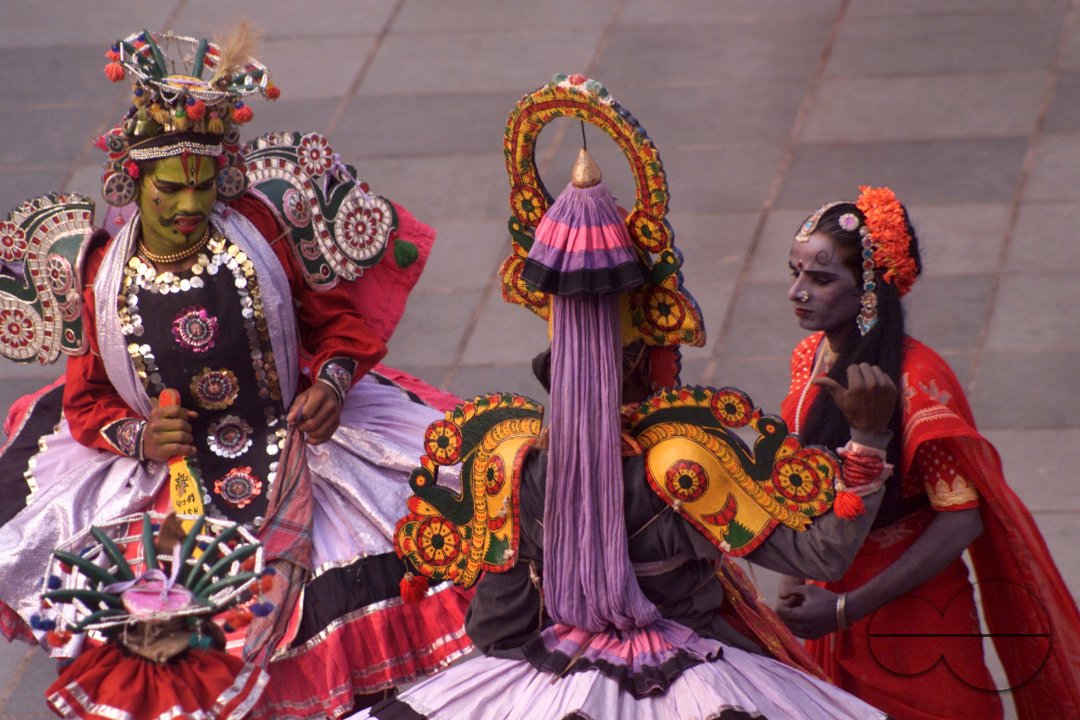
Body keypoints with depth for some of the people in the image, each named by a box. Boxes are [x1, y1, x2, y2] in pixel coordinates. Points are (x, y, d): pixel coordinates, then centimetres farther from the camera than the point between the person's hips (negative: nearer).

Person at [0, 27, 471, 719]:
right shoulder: (106, 275, -5)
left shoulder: (256, 228, -5)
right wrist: (137, 437, -14)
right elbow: (87, 401, 6)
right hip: (171, 474, -1)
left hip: (292, 446, 1)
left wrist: (333, 380, -15)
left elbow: (336, 317, 5)